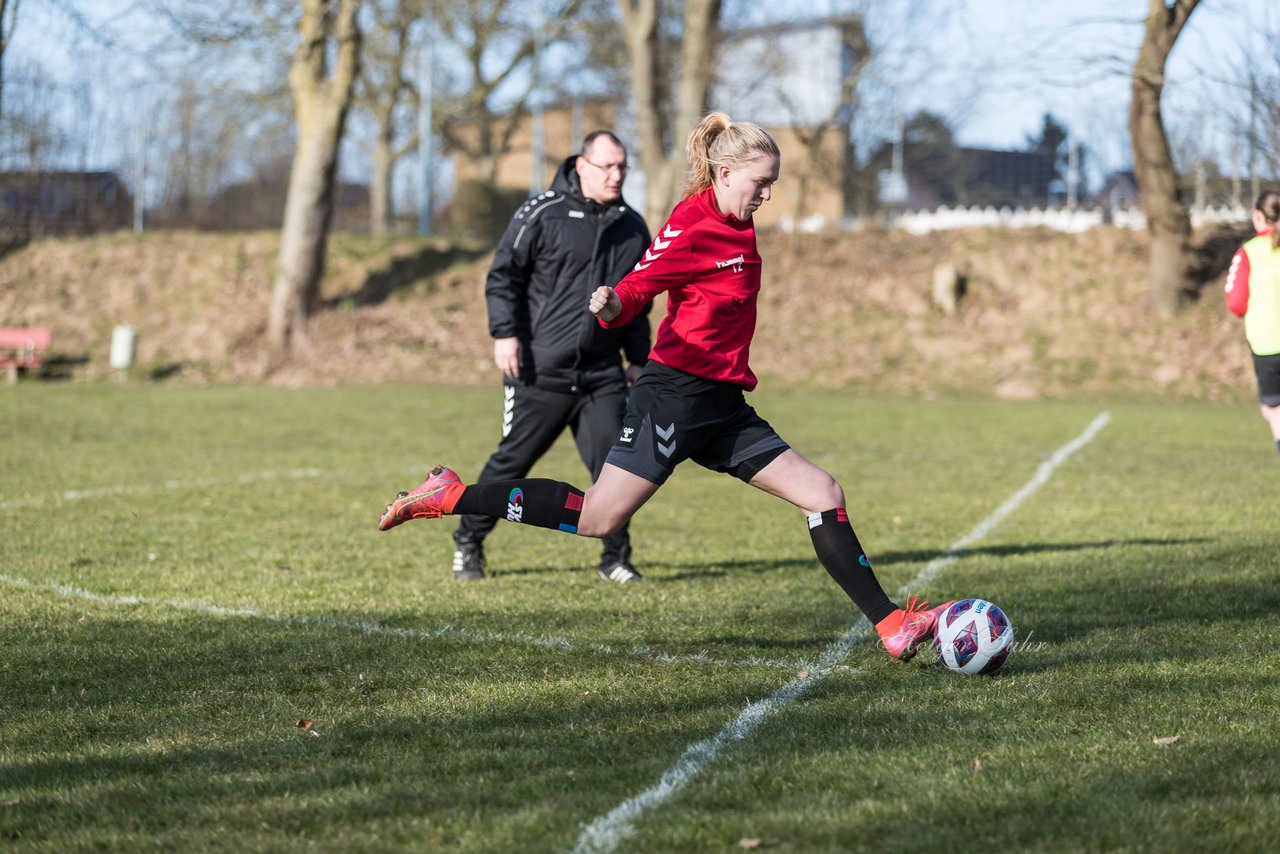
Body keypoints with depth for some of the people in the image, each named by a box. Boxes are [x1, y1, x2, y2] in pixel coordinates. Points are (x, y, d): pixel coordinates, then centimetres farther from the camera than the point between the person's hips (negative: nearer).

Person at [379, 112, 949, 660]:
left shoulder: (737, 227, 13)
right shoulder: (692, 227, -13)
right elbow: (636, 288, -20)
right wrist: (611, 307, -39)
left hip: (722, 405, 9)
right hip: (675, 394, -9)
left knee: (824, 495, 2)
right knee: (598, 517, -12)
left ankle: (892, 627, 5)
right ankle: (447, 496, 0)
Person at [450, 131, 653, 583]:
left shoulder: (633, 228, 11)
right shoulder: (543, 214, -5)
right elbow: (503, 274, -3)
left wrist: (639, 359, 19)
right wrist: (505, 333, -11)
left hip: (603, 377, 4)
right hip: (540, 373, -4)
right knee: (512, 460, 4)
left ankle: (616, 558, 8)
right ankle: (468, 540, 21)